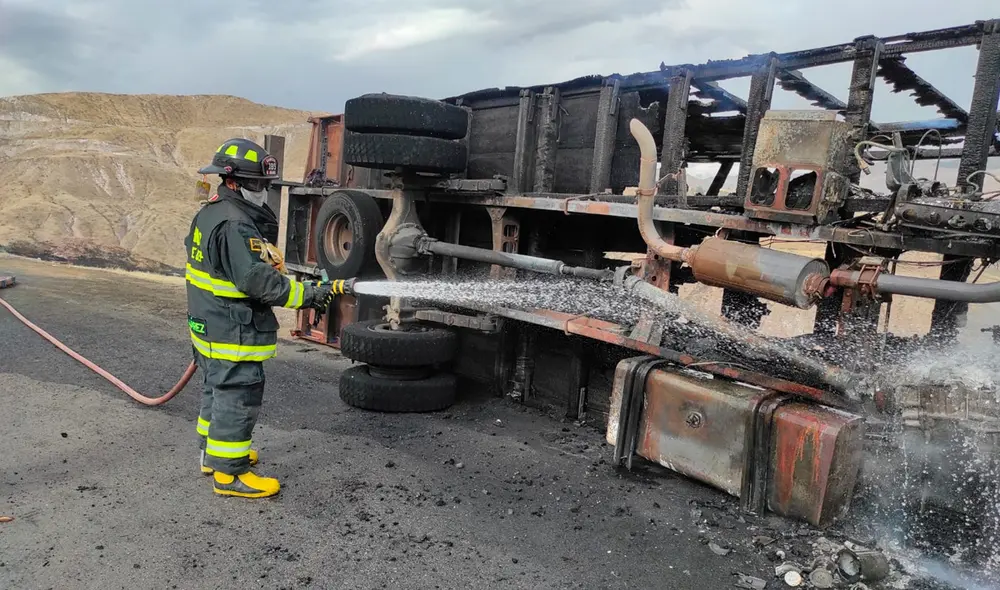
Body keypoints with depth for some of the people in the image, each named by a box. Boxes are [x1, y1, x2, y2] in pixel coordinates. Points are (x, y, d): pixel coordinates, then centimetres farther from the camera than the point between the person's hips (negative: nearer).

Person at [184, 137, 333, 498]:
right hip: (233, 333, -11)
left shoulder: (209, 214, 11)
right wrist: (308, 295, -27)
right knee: (237, 397, -2)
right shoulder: (235, 225, -23)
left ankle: (213, 452, 37)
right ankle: (228, 472, 7)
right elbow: (259, 281, -29)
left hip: (208, 325, 11)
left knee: (217, 390, 22)